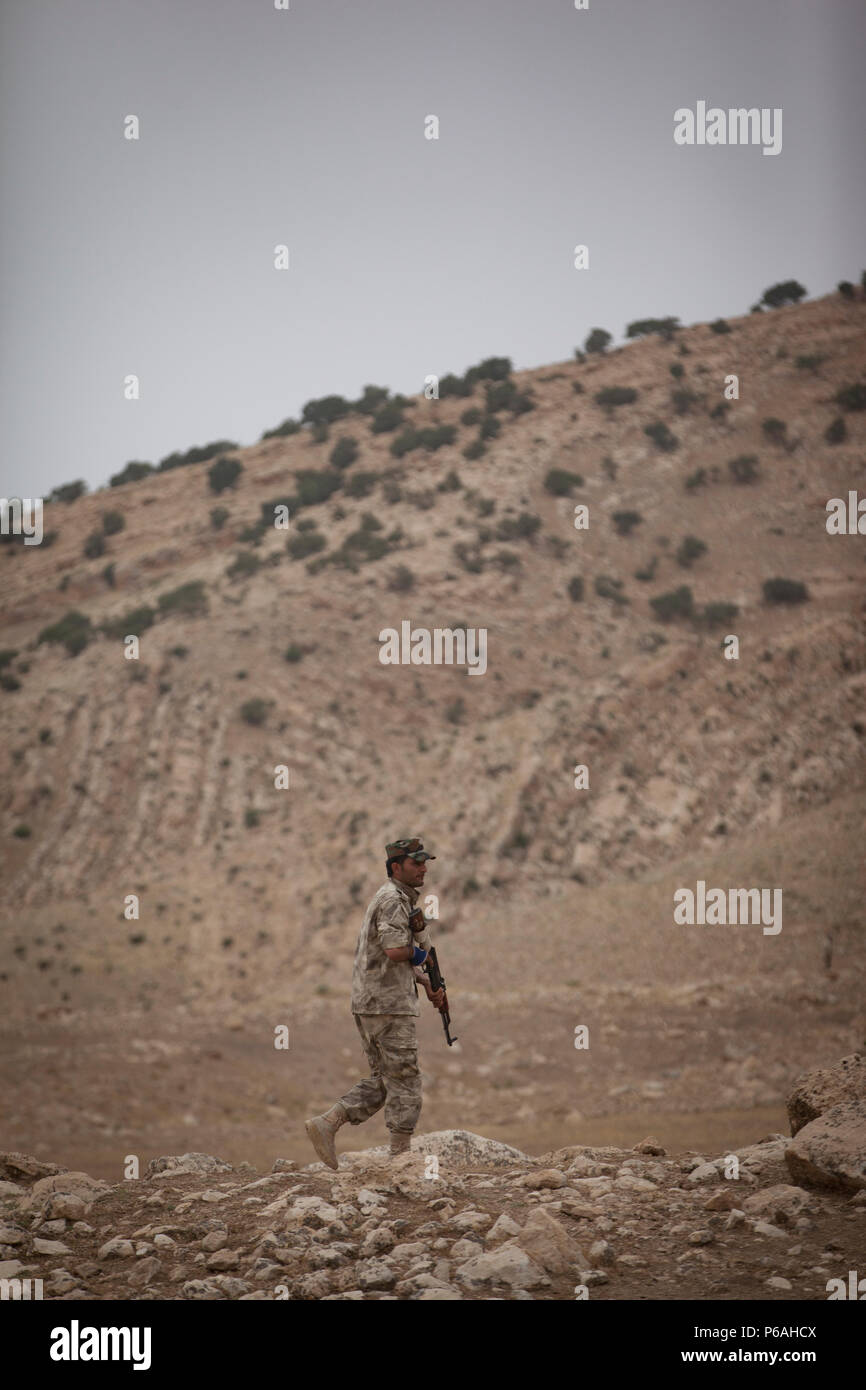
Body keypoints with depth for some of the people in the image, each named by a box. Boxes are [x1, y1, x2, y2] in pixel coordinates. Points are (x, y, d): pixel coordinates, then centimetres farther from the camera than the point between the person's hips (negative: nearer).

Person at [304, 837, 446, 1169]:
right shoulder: (392, 899, -13)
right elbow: (394, 951, -27)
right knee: (404, 1082, -2)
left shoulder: (400, 899, 19)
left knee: (381, 1082, 13)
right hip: (388, 1004, -10)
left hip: (367, 1004, 10)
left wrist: (428, 984, 12)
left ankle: (326, 1124, 3)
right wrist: (415, 951, -6)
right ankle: (402, 1155, 1)